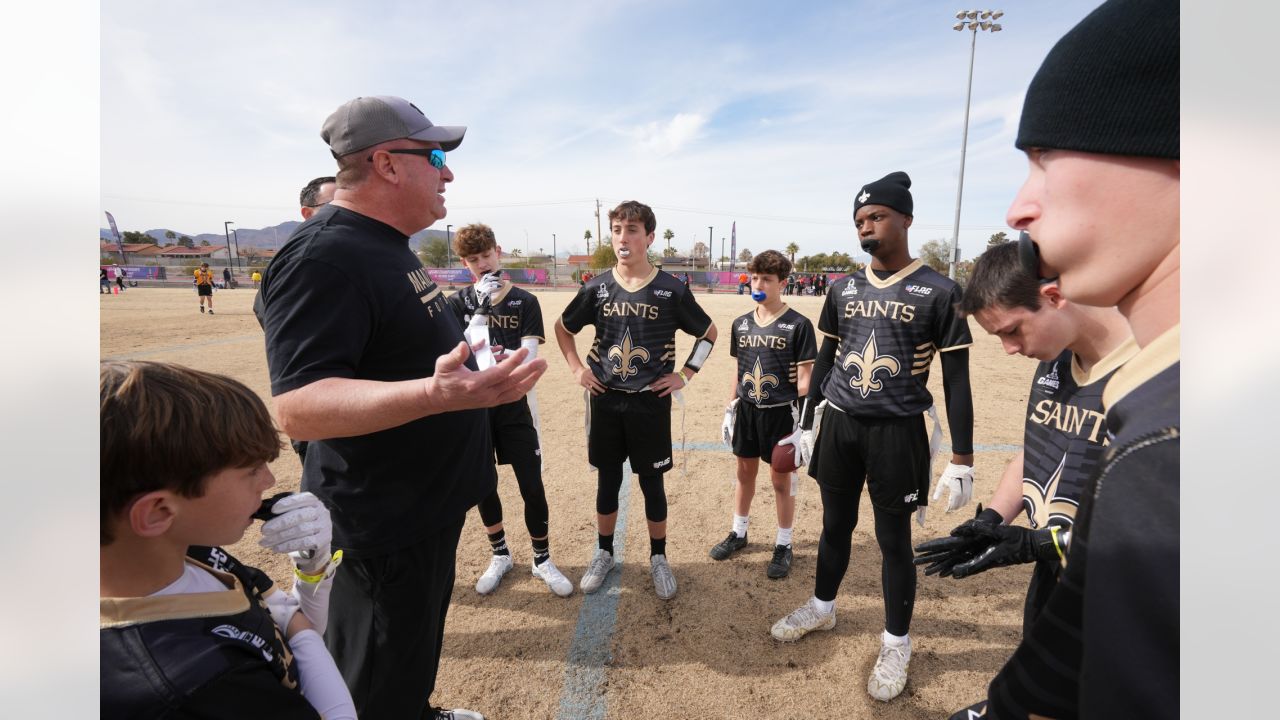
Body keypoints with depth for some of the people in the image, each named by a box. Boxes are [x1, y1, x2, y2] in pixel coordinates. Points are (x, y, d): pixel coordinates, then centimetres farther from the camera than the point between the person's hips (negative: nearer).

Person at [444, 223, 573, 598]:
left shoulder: (525, 302, -1)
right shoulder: (458, 303, 1)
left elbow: (529, 356, -11)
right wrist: (480, 309, -24)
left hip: (514, 408, -1)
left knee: (532, 486, 1)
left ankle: (542, 561, 21)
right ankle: (500, 555, 34)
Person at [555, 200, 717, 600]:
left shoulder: (671, 290, -6)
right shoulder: (597, 288, -1)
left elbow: (709, 333, 6)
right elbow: (563, 327, 15)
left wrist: (685, 374, -2)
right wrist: (577, 369, 5)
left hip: (651, 403, -2)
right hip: (605, 400, 2)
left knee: (652, 483, 8)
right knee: (607, 480, 14)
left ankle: (658, 558, 28)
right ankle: (604, 554, 32)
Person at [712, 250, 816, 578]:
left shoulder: (798, 325, -10)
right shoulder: (741, 324, 4)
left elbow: (804, 377, -9)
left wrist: (801, 419, -14)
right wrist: (729, 409, 10)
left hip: (781, 412, -4)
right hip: (747, 411, 5)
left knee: (781, 478, 7)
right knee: (745, 473, 17)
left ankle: (783, 545, 25)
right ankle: (738, 533, 35)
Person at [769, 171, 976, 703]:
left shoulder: (938, 292, -8)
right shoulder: (844, 289, 5)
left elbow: (956, 379, -6)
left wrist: (961, 458, -9)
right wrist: (806, 425, 11)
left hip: (896, 432, -4)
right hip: (839, 426, 4)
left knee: (894, 540, 9)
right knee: (836, 525, 19)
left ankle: (896, 644, 29)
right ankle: (822, 608, 41)